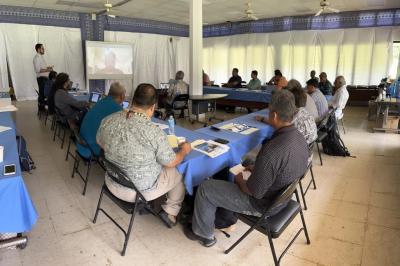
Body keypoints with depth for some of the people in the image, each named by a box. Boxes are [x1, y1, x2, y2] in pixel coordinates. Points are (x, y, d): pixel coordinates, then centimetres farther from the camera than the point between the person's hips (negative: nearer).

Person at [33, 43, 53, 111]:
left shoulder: (41, 57, 18)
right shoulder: (37, 57, -11)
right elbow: (38, 70, -20)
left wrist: (48, 67, 10)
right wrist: (47, 70, -19)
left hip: (45, 77, 9)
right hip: (41, 78, -9)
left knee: (45, 92, 11)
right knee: (42, 93, -6)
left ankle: (42, 107, 18)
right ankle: (41, 108, -1)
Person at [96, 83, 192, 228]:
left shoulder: (108, 120, -14)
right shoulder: (154, 132, -29)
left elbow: (101, 144, 6)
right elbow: (171, 163, -15)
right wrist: (184, 150, 4)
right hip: (140, 190, -5)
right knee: (179, 174, 19)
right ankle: (170, 212, 30)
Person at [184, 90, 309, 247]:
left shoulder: (273, 150, -36)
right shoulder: (299, 137, -8)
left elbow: (255, 192, -27)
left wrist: (240, 180, -8)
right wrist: (256, 168, 5)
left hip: (263, 204, -9)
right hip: (281, 197, 9)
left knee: (205, 188, 2)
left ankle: (204, 234, 24)